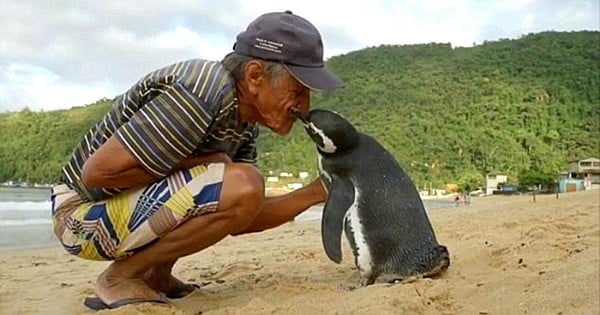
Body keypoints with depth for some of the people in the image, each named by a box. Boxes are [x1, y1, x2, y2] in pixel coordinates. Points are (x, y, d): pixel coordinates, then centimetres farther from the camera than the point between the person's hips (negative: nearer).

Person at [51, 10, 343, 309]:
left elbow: (242, 216, 3)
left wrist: (317, 191, -4)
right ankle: (122, 276, -8)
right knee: (241, 186, -26)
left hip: (135, 205, 9)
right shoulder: (201, 96, -27)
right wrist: (198, 164, -20)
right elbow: (97, 171, -26)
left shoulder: (245, 120, 1)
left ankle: (156, 275, 12)